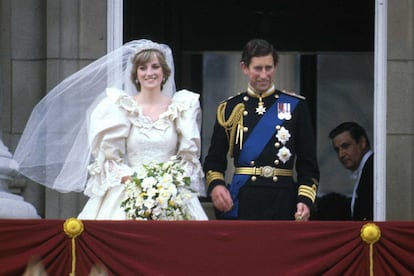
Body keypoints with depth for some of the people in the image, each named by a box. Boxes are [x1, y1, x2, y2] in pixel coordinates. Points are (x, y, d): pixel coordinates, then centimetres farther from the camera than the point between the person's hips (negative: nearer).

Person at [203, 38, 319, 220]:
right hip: (242, 204, 0)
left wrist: (305, 200, -8)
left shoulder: (295, 107, 8)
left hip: (283, 204, 0)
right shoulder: (230, 110, 9)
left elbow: (308, 164, 6)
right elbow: (214, 160, 10)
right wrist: (216, 185, -10)